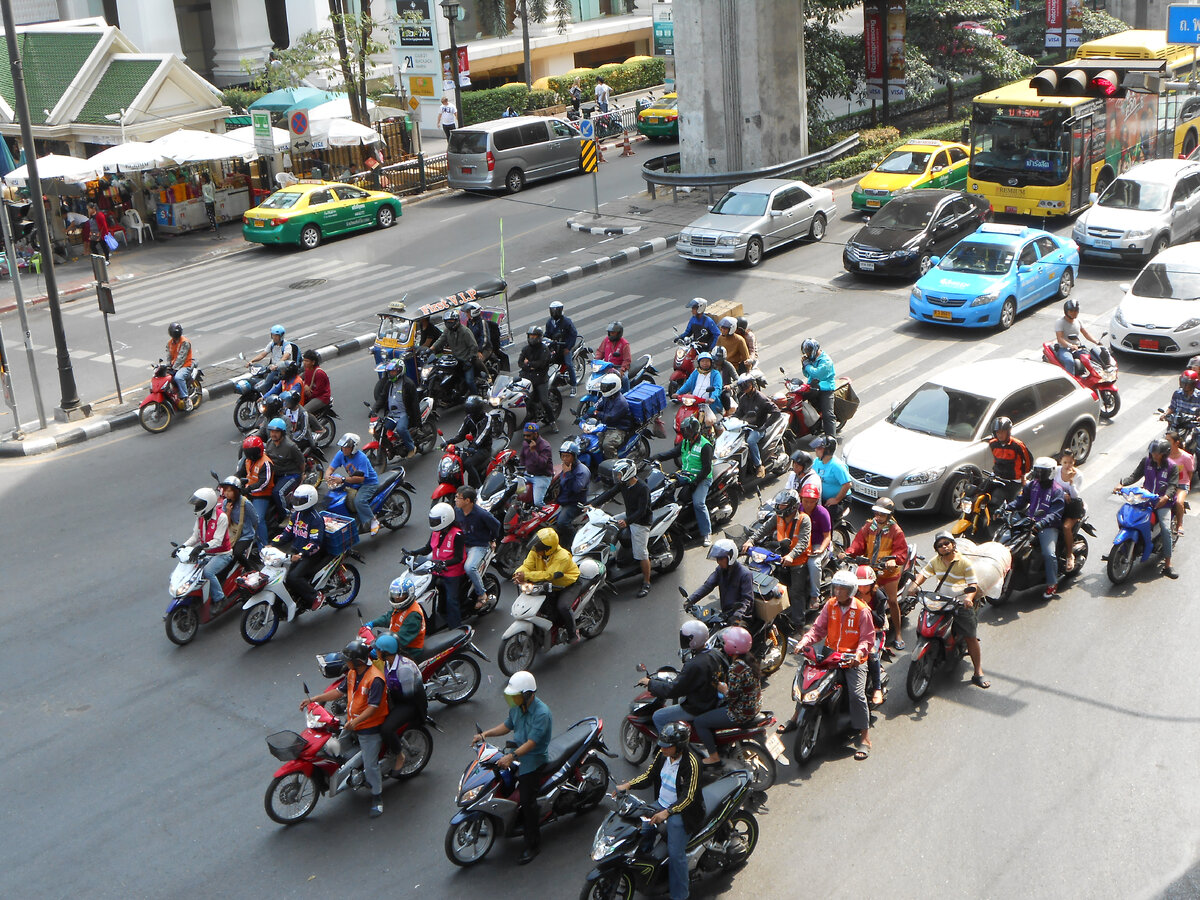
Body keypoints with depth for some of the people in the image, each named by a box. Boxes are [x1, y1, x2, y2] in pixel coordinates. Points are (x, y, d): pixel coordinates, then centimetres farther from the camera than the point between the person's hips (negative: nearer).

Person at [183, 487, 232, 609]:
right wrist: (183, 547, -5)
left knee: (208, 571, -31)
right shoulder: (201, 517, 5)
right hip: (207, 553, 8)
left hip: (222, 554, -8)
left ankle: (219, 599, -18)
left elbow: (217, 541, -24)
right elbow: (195, 536, 10)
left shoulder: (221, 517, -18)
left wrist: (204, 546, -40)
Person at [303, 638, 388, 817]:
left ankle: (377, 797, 16)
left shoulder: (375, 679, -25)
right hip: (352, 723, 9)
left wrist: (356, 721, -37)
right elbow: (339, 691, 11)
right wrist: (313, 699, 6)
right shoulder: (352, 673, 2)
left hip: (370, 728, -9)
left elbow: (373, 706, -27)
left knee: (370, 765, -4)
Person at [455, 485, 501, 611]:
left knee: (469, 567, -34)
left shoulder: (481, 514, -20)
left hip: (479, 546, -7)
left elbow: (496, 525, -3)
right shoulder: (457, 510, -2)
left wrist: (492, 540, 9)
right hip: (462, 544, 7)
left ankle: (482, 595, -14)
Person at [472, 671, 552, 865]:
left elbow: (531, 743, -28)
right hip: (516, 753, 9)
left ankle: (533, 845, 3)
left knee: (527, 801, -9)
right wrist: (485, 734, 0)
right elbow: (507, 726, 14)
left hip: (534, 760, -9)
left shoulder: (541, 713, -25)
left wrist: (512, 756, -38)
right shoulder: (517, 707, 1)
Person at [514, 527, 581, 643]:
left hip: (569, 585, -7)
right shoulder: (535, 552, -12)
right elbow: (527, 566, -17)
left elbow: (548, 575, -40)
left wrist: (526, 576, -46)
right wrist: (519, 574, -42)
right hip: (550, 586, 7)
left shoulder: (562, 557, -33)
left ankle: (572, 633, -2)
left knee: (562, 607, -27)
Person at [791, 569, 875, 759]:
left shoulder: (862, 610, -7)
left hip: (853, 658, -5)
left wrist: (859, 652, -26)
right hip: (830, 654, 5)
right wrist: (804, 642, -12)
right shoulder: (830, 605, 6)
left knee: (857, 693, -21)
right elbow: (818, 628, 4)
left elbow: (868, 637, -7)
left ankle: (865, 738, -14)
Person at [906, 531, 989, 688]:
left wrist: (969, 597, -30)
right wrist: (914, 585, -17)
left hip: (961, 603, -4)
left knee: (971, 638, -6)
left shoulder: (964, 563, -7)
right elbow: (923, 574, 5)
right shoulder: (935, 562, 8)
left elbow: (973, 584, -10)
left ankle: (978, 674, -2)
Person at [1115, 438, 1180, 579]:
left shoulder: (1172, 467, -3)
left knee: (1165, 529, -20)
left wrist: (1166, 497, -32)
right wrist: (1122, 484, -19)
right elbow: (1135, 475, -1)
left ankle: (1167, 565, -16)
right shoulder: (1146, 462, 5)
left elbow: (1173, 485, -11)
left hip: (1162, 502, -4)